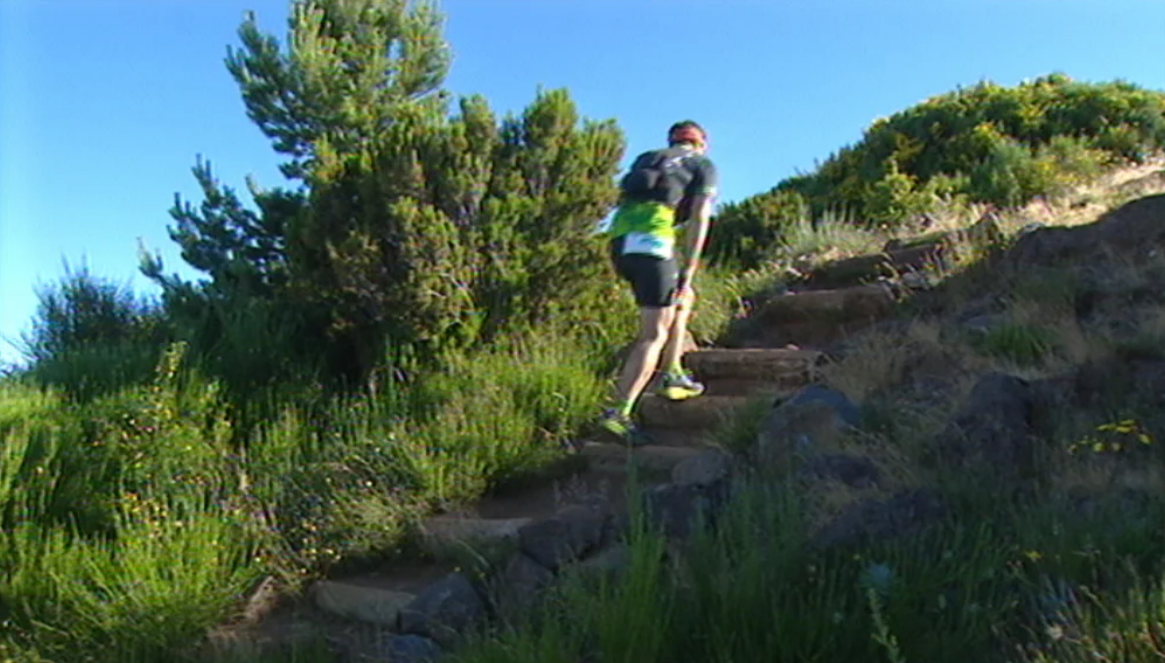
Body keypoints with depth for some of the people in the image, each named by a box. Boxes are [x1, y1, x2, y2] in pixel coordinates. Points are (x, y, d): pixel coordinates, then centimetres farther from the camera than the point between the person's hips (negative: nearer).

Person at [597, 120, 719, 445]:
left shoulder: (647, 159, 31)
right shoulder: (704, 166, 17)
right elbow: (699, 219, 1)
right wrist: (687, 273, -3)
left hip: (619, 241, 6)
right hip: (652, 241, -6)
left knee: (684, 299, 26)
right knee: (654, 335, -4)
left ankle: (672, 375, 21)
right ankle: (618, 413, -13)